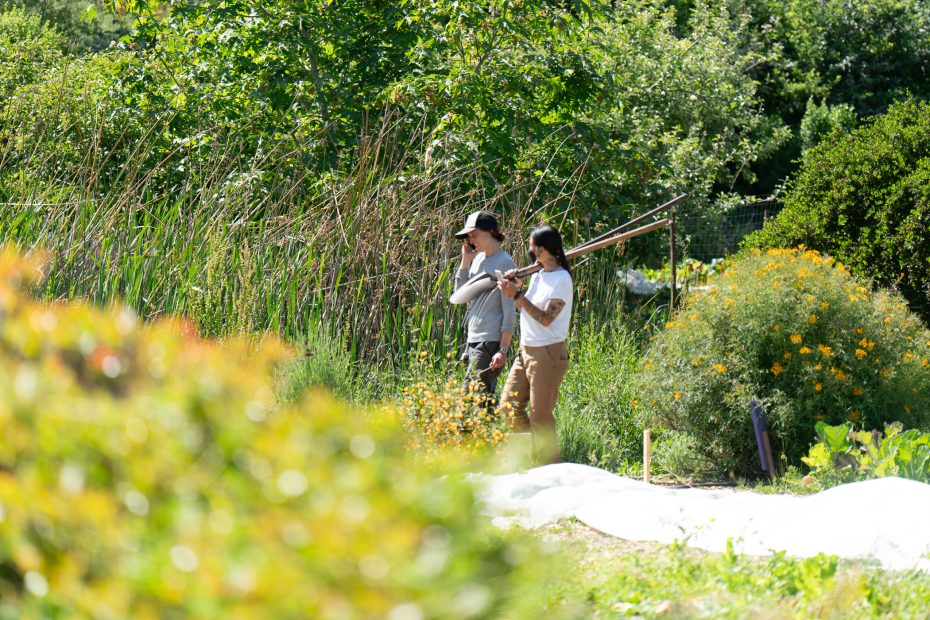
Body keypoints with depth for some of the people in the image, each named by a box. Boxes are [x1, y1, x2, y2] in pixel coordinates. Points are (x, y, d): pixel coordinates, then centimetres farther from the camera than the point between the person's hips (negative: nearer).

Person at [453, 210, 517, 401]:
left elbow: (509, 311, -13)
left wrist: (503, 350, -17)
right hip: (473, 339, 8)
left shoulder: (504, 263, -10)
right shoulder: (478, 260, 13)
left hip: (491, 342, -8)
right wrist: (465, 261, 5)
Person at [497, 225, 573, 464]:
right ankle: (536, 451, 17)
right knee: (509, 405, 8)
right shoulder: (537, 275, 13)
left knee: (540, 417, -6)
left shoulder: (561, 279, -13)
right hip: (526, 351, 9)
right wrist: (515, 289, 5)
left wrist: (518, 295, -20)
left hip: (548, 354, -9)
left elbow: (546, 318, -19)